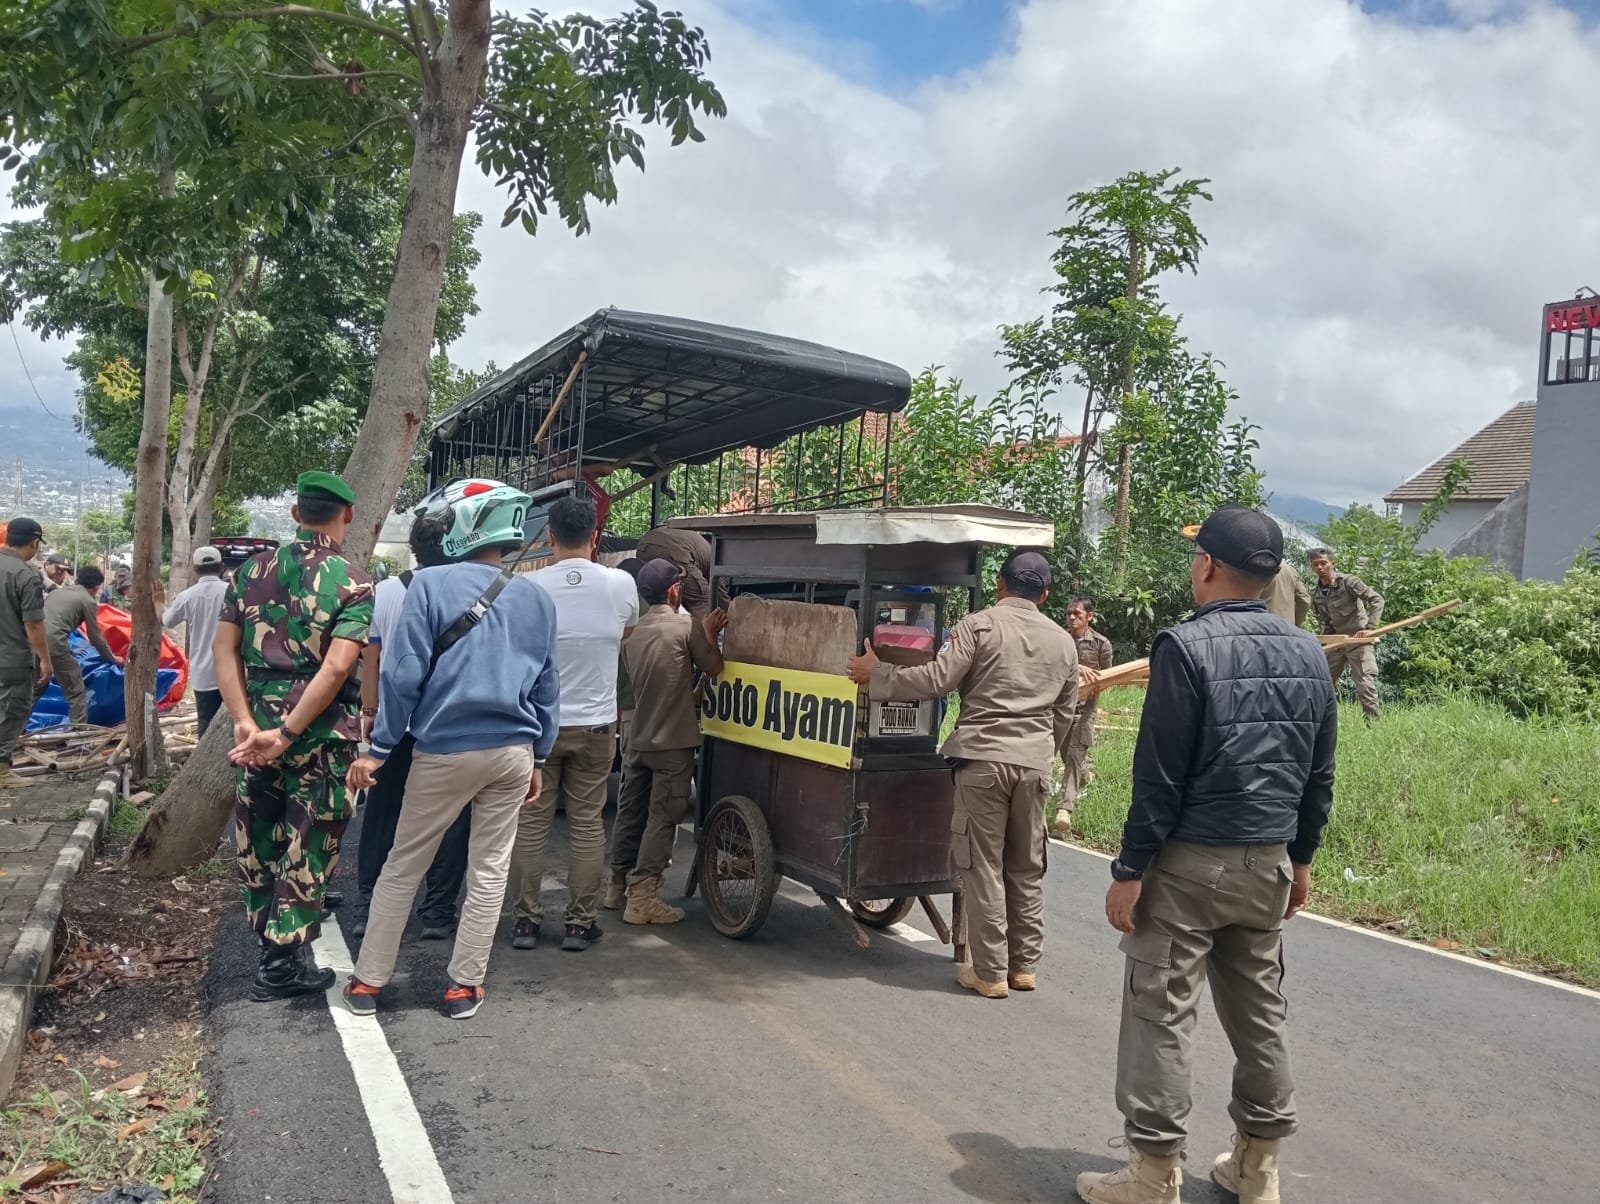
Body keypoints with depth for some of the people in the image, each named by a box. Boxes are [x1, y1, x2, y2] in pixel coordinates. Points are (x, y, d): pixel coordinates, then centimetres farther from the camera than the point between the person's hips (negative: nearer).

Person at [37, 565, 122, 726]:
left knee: (36, 687, 26)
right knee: (75, 691, 3)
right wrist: (111, 658, 22)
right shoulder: (88, 601, 4)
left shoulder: (59, 591, 25)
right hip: (54, 643, -8)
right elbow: (95, 635, 8)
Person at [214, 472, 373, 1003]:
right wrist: (287, 734, -17)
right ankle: (282, 963, 13)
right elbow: (337, 667, -20)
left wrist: (245, 721, -6)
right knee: (308, 846, 7)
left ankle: (268, 940, 33)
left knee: (258, 838, 18)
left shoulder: (251, 570, 5)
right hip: (321, 733, -4)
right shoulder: (353, 583, -9)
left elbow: (224, 649, -1)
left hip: (258, 724, 5)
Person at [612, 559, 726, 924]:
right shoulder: (686, 626, -11)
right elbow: (714, 667, -3)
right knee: (663, 818, -3)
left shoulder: (632, 632, 8)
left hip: (638, 740, 7)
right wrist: (709, 635, 12)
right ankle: (642, 898, -4)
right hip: (673, 742, -7)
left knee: (630, 812, 16)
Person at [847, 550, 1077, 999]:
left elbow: (937, 679, -13)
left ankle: (990, 973, 7)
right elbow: (1065, 713, 18)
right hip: (1035, 763, 5)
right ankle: (1024, 966, 22)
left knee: (983, 866, 2)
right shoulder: (1063, 641, 12)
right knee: (1027, 869, 14)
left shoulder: (978, 625, -5)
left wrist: (877, 674, -3)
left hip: (983, 757, -5)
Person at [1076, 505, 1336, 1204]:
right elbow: (1319, 774, 12)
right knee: (1259, 1011, 17)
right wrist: (1300, 856, 21)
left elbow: (1159, 774, -17)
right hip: (1268, 863, 7)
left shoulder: (1186, 646, -15)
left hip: (1189, 863, -7)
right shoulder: (1307, 653, 6)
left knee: (1162, 1014, 1)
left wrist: (1130, 869, -12)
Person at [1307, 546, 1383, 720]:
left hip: (1358, 640, -6)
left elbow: (1377, 599, -15)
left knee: (1365, 686, -11)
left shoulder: (1348, 582, -12)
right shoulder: (1316, 595, 5)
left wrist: (1370, 627, -23)